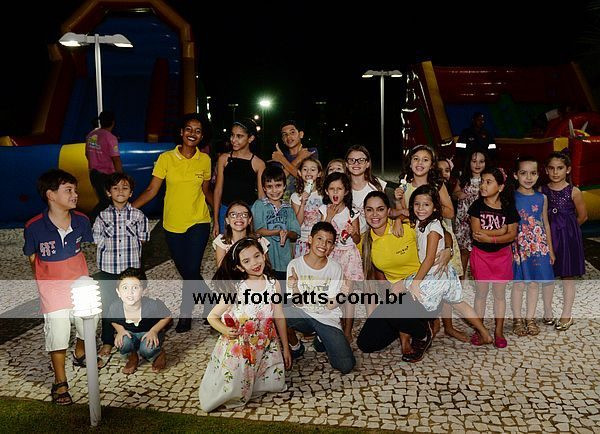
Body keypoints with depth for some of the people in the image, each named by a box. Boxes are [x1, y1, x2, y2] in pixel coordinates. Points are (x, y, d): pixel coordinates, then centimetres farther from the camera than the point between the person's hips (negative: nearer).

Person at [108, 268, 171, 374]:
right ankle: (132, 356, 7)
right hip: (129, 333, 2)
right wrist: (120, 330, -18)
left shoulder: (153, 305, -34)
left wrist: (154, 330, -23)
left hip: (150, 333, -2)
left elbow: (168, 317, -13)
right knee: (122, 343, -29)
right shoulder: (114, 307, -26)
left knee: (147, 349, -30)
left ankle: (159, 354, 8)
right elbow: (113, 321, 0)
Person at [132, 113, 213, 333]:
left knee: (191, 271, -11)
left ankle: (185, 315, 11)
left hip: (198, 223, -1)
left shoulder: (205, 160, 0)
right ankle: (210, 302, 33)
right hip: (173, 224, 1)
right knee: (186, 273, 9)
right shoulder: (166, 158, -4)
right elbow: (152, 190, -4)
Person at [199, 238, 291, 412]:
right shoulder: (236, 289, -16)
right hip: (238, 349, -3)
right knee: (235, 395, 1)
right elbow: (212, 316, -9)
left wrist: (285, 348, 7)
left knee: (277, 384, 7)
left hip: (265, 347, 3)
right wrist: (224, 330, -29)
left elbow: (279, 317, 2)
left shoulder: (273, 284, -7)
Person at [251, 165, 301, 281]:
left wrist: (286, 233, -17)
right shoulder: (259, 205, -1)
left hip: (284, 258, 4)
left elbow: (295, 234, 5)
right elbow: (258, 230, -9)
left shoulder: (287, 208, 10)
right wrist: (279, 231, -16)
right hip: (264, 258, -4)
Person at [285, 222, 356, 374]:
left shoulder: (335, 268, -5)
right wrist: (295, 287, -28)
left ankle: (321, 339, 17)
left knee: (346, 366, -15)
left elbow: (330, 306, -7)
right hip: (303, 315, 0)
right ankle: (296, 347, -1)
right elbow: (298, 303, -7)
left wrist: (341, 296, -27)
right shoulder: (295, 264, -7)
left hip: (327, 318, 0)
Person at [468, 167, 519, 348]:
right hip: (481, 254, 0)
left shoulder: (508, 208, -5)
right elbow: (476, 231, -15)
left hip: (501, 255, 1)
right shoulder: (478, 205, -6)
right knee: (481, 293, 7)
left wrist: (489, 238, -22)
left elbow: (512, 235, -10)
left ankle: (499, 331, 21)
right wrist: (501, 230, -15)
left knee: (500, 294, 9)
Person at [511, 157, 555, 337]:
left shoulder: (542, 198, 4)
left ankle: (530, 318, 24)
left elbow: (546, 223, 10)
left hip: (538, 246, 3)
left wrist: (550, 248, 11)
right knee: (519, 283, 3)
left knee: (534, 283, 10)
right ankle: (517, 319, 18)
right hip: (518, 245, -3)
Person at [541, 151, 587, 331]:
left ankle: (566, 315, 19)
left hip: (568, 236, -2)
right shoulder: (542, 191, -1)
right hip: (547, 236, 2)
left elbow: (582, 216, 2)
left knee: (567, 276, 7)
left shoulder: (574, 192, -7)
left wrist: (566, 227, 7)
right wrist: (552, 228, -2)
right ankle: (548, 313, 23)